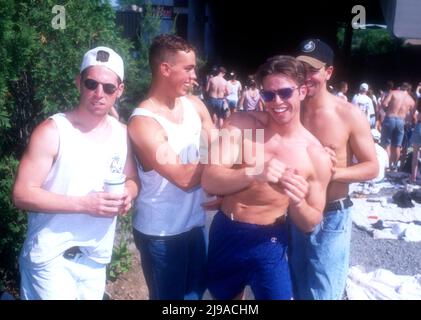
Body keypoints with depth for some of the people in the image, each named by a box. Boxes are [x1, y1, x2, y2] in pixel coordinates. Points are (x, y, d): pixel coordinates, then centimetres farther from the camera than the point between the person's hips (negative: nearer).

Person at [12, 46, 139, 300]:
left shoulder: (122, 133, 1)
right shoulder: (52, 131, -14)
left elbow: (132, 179, 14)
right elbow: (22, 194, -16)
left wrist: (127, 195, -9)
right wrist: (84, 204, -24)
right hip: (52, 258, -5)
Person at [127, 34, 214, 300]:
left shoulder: (195, 105, 0)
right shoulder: (143, 122, -20)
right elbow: (184, 177, -25)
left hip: (194, 222, 6)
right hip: (160, 231, -6)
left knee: (196, 291, 22)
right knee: (170, 296, 12)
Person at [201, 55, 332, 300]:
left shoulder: (317, 155, -12)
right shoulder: (241, 124, -11)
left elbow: (311, 223, -4)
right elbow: (209, 181, -20)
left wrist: (297, 202, -26)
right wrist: (254, 173, -36)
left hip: (268, 244, -2)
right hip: (224, 234, 2)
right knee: (224, 297, 24)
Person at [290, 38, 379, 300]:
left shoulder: (350, 115, -12)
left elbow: (372, 167, -7)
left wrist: (332, 172, -21)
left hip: (330, 218, -3)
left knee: (323, 294, 5)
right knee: (297, 291, 20)